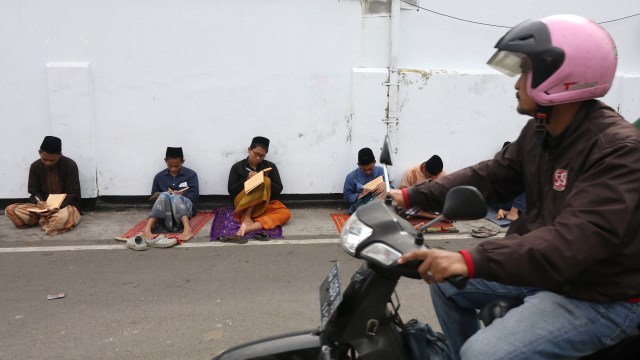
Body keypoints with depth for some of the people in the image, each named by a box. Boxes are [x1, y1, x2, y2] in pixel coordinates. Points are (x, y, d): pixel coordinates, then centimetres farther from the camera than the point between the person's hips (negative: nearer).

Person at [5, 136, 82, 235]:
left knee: (63, 217, -42)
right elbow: (34, 191, 6)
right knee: (10, 209, -17)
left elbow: (73, 194, -10)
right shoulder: (35, 166, 2)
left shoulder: (70, 165, -10)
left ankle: (43, 220, -10)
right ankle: (50, 220, -14)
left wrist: (58, 207, -26)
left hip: (65, 206, -5)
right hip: (43, 207, 5)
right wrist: (39, 201, -17)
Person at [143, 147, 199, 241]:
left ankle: (187, 229, -56)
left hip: (185, 205, -2)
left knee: (174, 197, -36)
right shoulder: (159, 176, 10)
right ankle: (147, 229, -44)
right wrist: (167, 194, -8)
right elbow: (153, 196, 11)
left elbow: (194, 196, -1)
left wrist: (179, 195, -17)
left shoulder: (191, 174, 4)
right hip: (164, 209, 2)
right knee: (164, 195, -33)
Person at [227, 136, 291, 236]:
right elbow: (231, 190, -1)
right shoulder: (237, 167, 3)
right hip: (242, 205, -3)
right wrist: (247, 179, -15)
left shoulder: (270, 166, 6)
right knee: (264, 182, -29)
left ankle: (249, 227, -40)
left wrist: (265, 180, -16)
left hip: (266, 204, 3)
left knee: (285, 213, -29)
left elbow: (278, 190, 3)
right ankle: (247, 217, -27)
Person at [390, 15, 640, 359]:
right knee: (446, 282, 14)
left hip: (600, 298, -8)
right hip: (542, 270, 9)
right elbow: (490, 176, 6)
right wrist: (413, 196, -2)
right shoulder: (540, 130, 2)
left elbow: (576, 240, -37)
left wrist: (471, 261, -46)